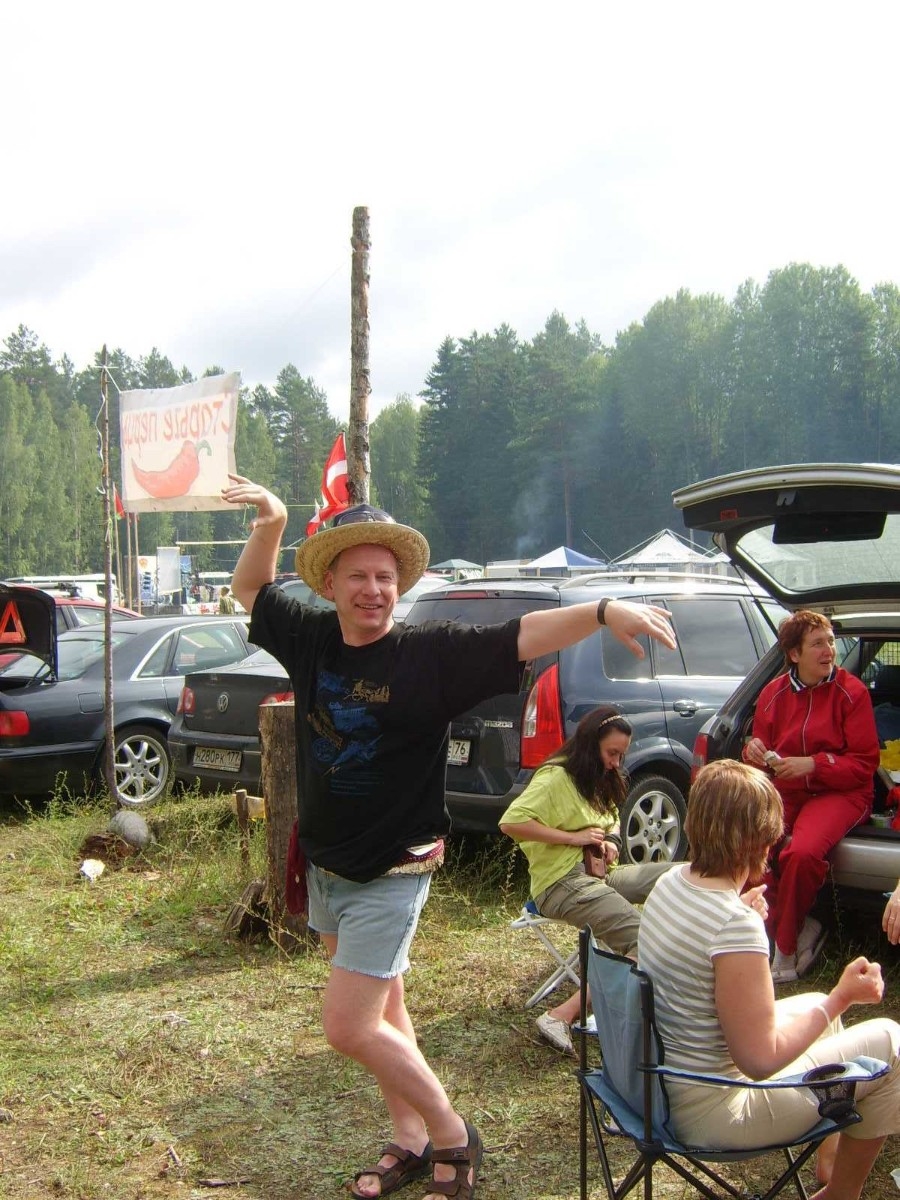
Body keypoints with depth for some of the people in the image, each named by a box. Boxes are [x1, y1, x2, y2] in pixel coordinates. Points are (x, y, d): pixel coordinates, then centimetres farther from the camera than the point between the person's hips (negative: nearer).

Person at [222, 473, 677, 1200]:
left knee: (349, 1028, -8)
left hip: (390, 874, -6)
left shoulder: (431, 653, -17)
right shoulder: (310, 639, -2)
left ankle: (452, 1135, 11)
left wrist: (603, 610, -40)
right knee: (384, 1015, 18)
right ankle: (410, 1141, 34)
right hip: (325, 867, 6)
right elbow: (251, 590, 13)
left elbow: (523, 637, -26)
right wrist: (270, 525, -4)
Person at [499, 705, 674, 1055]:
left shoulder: (601, 780, 18)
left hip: (601, 873, 9)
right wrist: (572, 837, -20)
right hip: (564, 882, -9)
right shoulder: (556, 777, -11)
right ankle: (562, 1016, -27)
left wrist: (611, 842, 3)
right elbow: (510, 822, -22)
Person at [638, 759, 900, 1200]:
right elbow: (761, 1059, -24)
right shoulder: (737, 925, -29)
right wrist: (842, 998, -15)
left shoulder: (671, 881, -4)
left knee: (817, 1004, 27)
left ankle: (829, 1159, 43)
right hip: (708, 1113, -9)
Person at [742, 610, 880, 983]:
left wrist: (813, 765, -18)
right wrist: (754, 751, -8)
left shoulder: (851, 691, -4)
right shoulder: (773, 693, 7)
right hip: (785, 791, 4)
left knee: (802, 853, -34)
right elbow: (761, 751, 17)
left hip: (840, 792, -4)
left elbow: (864, 764, -5)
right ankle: (801, 931, -7)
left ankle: (787, 947, -10)